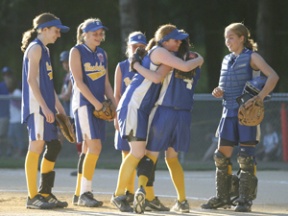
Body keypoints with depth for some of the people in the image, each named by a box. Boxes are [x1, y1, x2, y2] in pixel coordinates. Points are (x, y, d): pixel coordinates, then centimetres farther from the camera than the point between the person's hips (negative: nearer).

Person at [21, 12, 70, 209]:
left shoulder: (44, 49, 20)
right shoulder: (35, 48, -9)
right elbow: (32, 79, -18)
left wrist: (58, 105, 21)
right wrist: (44, 106, -22)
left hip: (46, 108, 10)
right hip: (37, 106, -10)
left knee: (53, 146, 11)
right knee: (36, 147, -8)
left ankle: (45, 193, 17)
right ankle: (33, 197, -7)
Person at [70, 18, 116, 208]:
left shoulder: (102, 54, 17)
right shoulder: (77, 51, -3)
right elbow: (79, 82, -11)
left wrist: (114, 104, 7)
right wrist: (96, 103, -17)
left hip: (99, 105, 7)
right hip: (83, 103, -7)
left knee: (89, 149, 6)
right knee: (94, 146, -18)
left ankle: (79, 194, 10)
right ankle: (85, 193, -17)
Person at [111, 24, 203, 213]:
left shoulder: (165, 55, 17)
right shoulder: (158, 51, -11)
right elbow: (185, 66, -21)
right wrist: (199, 60, 0)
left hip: (144, 108, 10)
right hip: (133, 105, -10)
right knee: (138, 152, -11)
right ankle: (119, 195, -5)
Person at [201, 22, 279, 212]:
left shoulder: (251, 57, -4)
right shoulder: (227, 60, 16)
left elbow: (273, 76, -16)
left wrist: (259, 98, -27)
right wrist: (219, 92, 2)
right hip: (229, 111, 6)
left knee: (246, 157, -6)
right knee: (222, 155, 5)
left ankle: (246, 199, -2)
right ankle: (222, 197, 14)